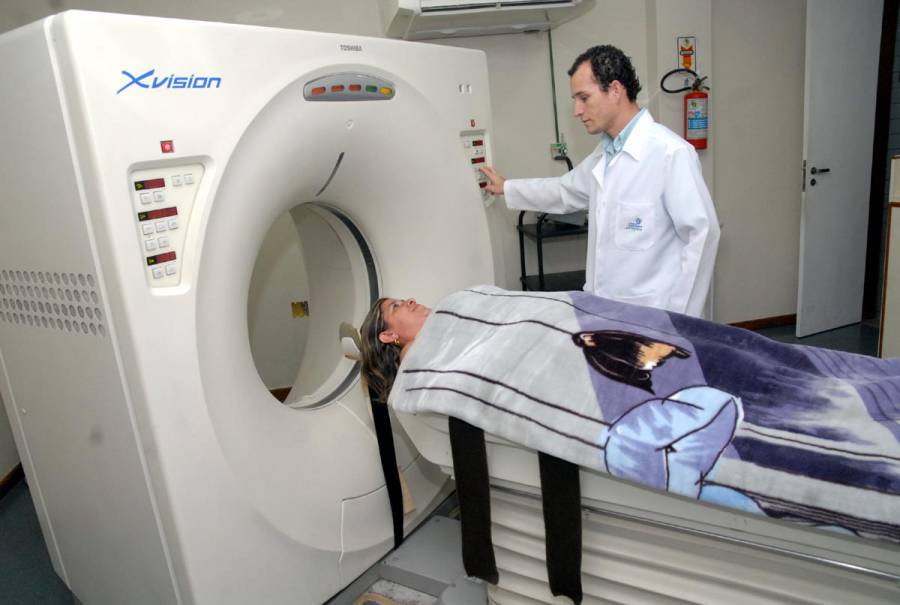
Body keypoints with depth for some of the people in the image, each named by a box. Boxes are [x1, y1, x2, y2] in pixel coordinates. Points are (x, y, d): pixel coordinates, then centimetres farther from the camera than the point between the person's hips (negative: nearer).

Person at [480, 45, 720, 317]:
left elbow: (702, 234, -16)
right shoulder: (604, 152, 10)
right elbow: (565, 190, 28)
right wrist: (506, 187, 38)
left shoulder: (670, 152, -16)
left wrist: (678, 320, -14)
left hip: (650, 316, -7)